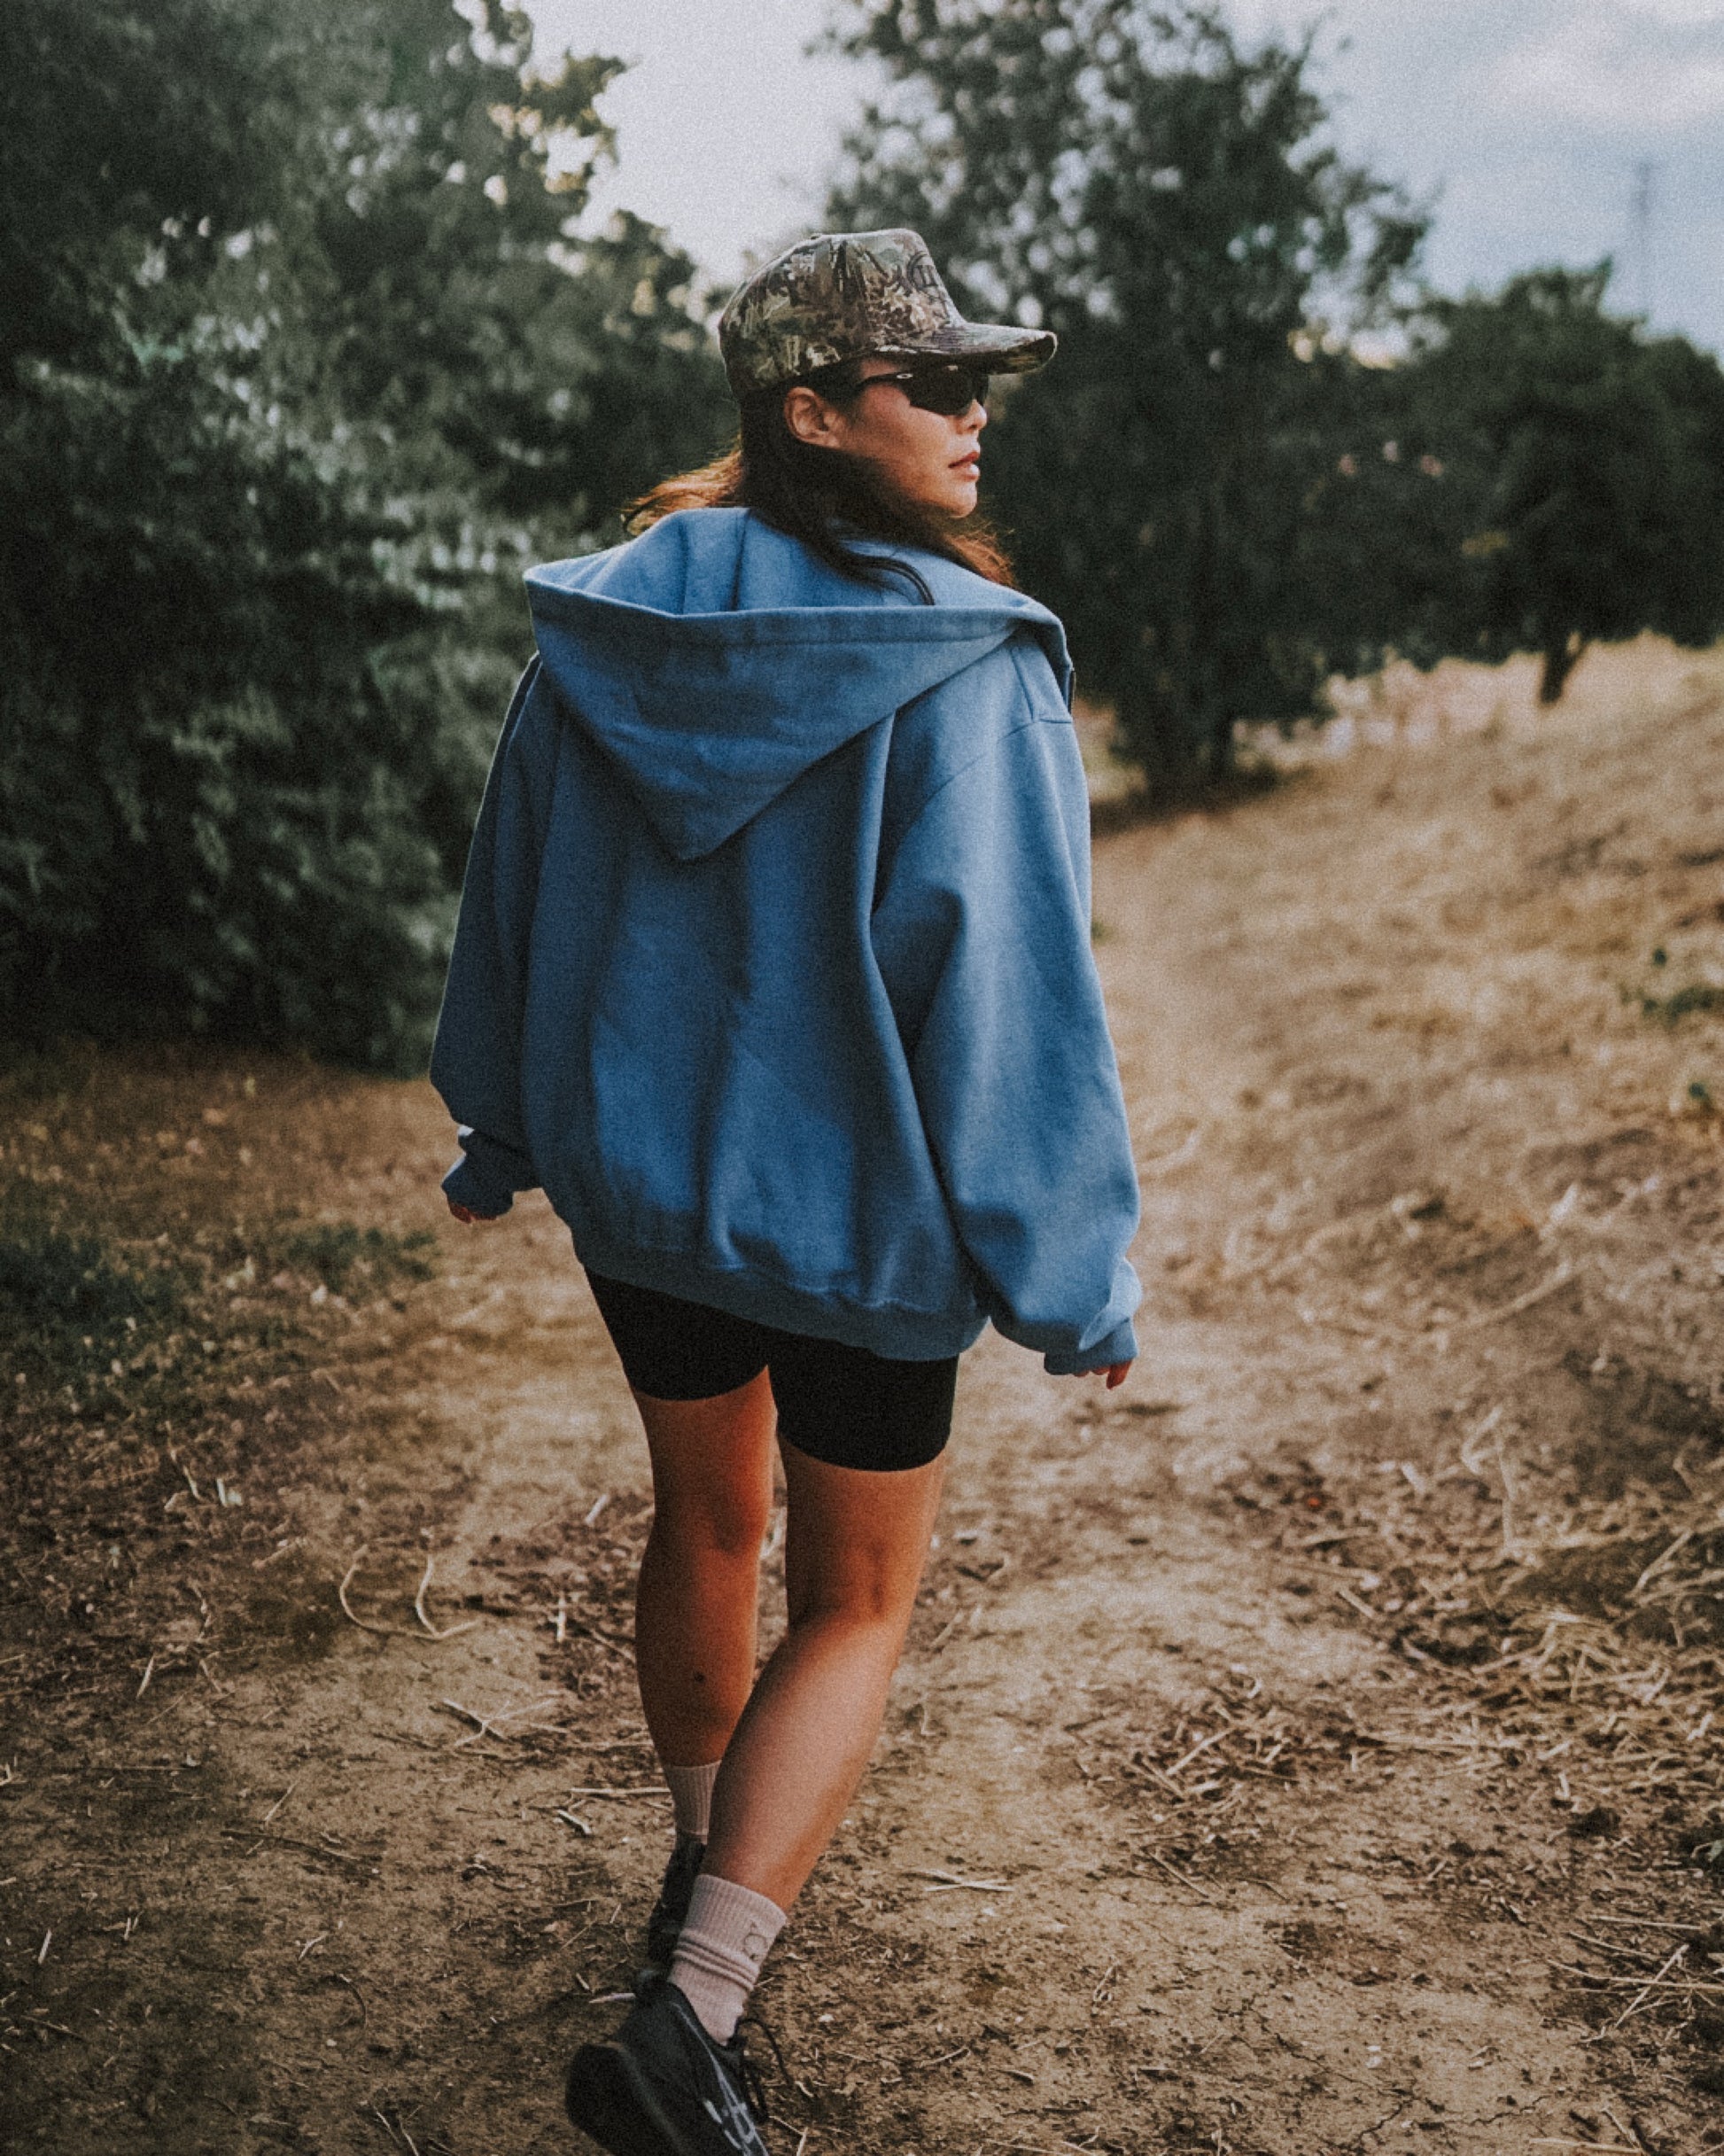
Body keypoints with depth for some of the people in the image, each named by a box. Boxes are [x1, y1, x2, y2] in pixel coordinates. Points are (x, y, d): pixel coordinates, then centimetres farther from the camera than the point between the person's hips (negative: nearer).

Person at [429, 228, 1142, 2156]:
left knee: (703, 1521, 26)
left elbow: (510, 899, 6)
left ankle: (704, 1875, 47)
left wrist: (501, 1136, 21)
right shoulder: (961, 673, -21)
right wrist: (1077, 1275, -9)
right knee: (854, 1604, 13)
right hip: (858, 1217, -5)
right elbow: (1011, 992, -20)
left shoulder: (602, 634, -4)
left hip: (637, 1182, 5)